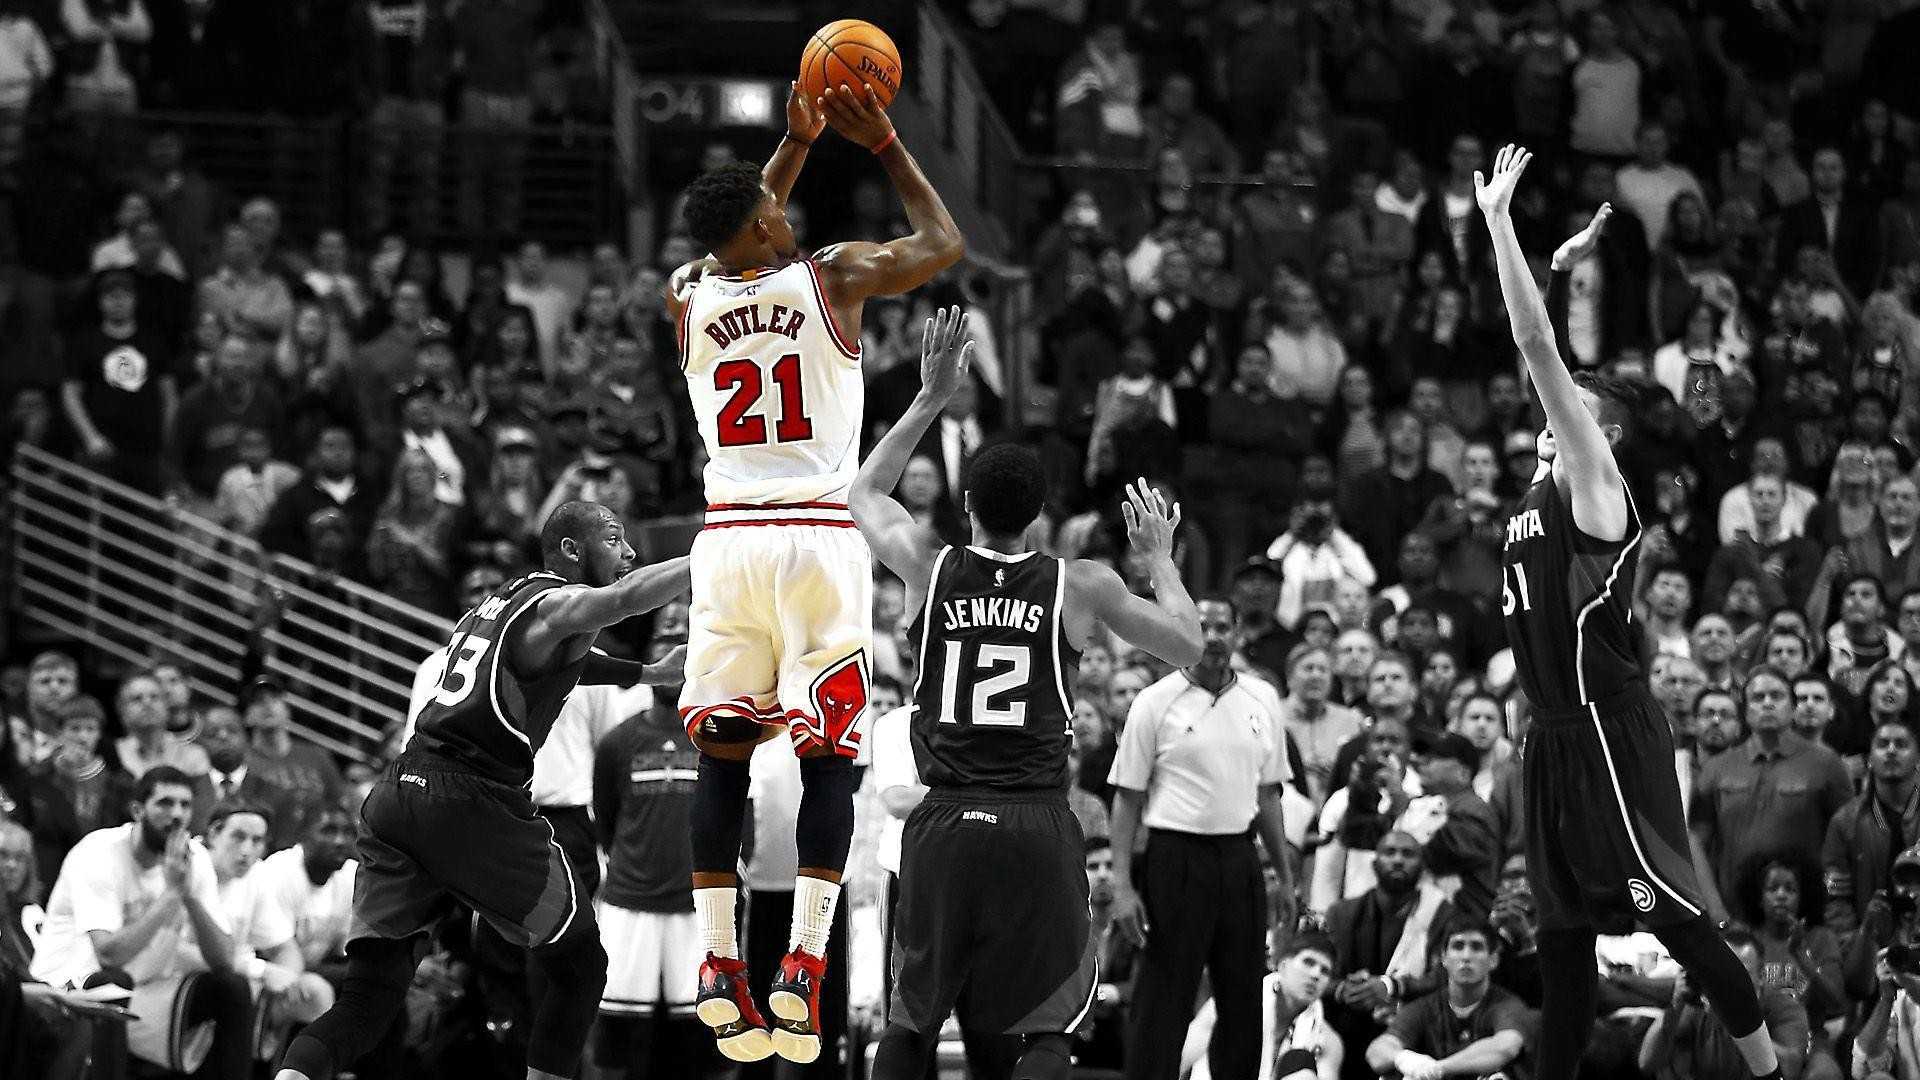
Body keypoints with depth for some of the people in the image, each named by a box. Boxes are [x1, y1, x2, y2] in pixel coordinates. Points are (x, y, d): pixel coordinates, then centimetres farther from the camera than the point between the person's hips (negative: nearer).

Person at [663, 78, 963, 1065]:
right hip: (819, 538, -3)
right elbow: (945, 245, 14)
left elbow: (738, 244, 32)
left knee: (722, 754, 7)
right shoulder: (832, 278, -2)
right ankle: (803, 962, -13)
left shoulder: (688, 297, 8)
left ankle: (720, 968, -2)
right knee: (827, 753, 0)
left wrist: (798, 144, 36)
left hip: (727, 539, 3)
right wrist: (883, 145, 20)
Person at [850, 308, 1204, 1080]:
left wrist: (931, 398, 23)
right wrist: (1159, 555, 23)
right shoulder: (1080, 588, -4)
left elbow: (864, 493, 21)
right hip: (1037, 828, -2)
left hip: (944, 826, 2)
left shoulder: (927, 570, 0)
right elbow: (1188, 645, 9)